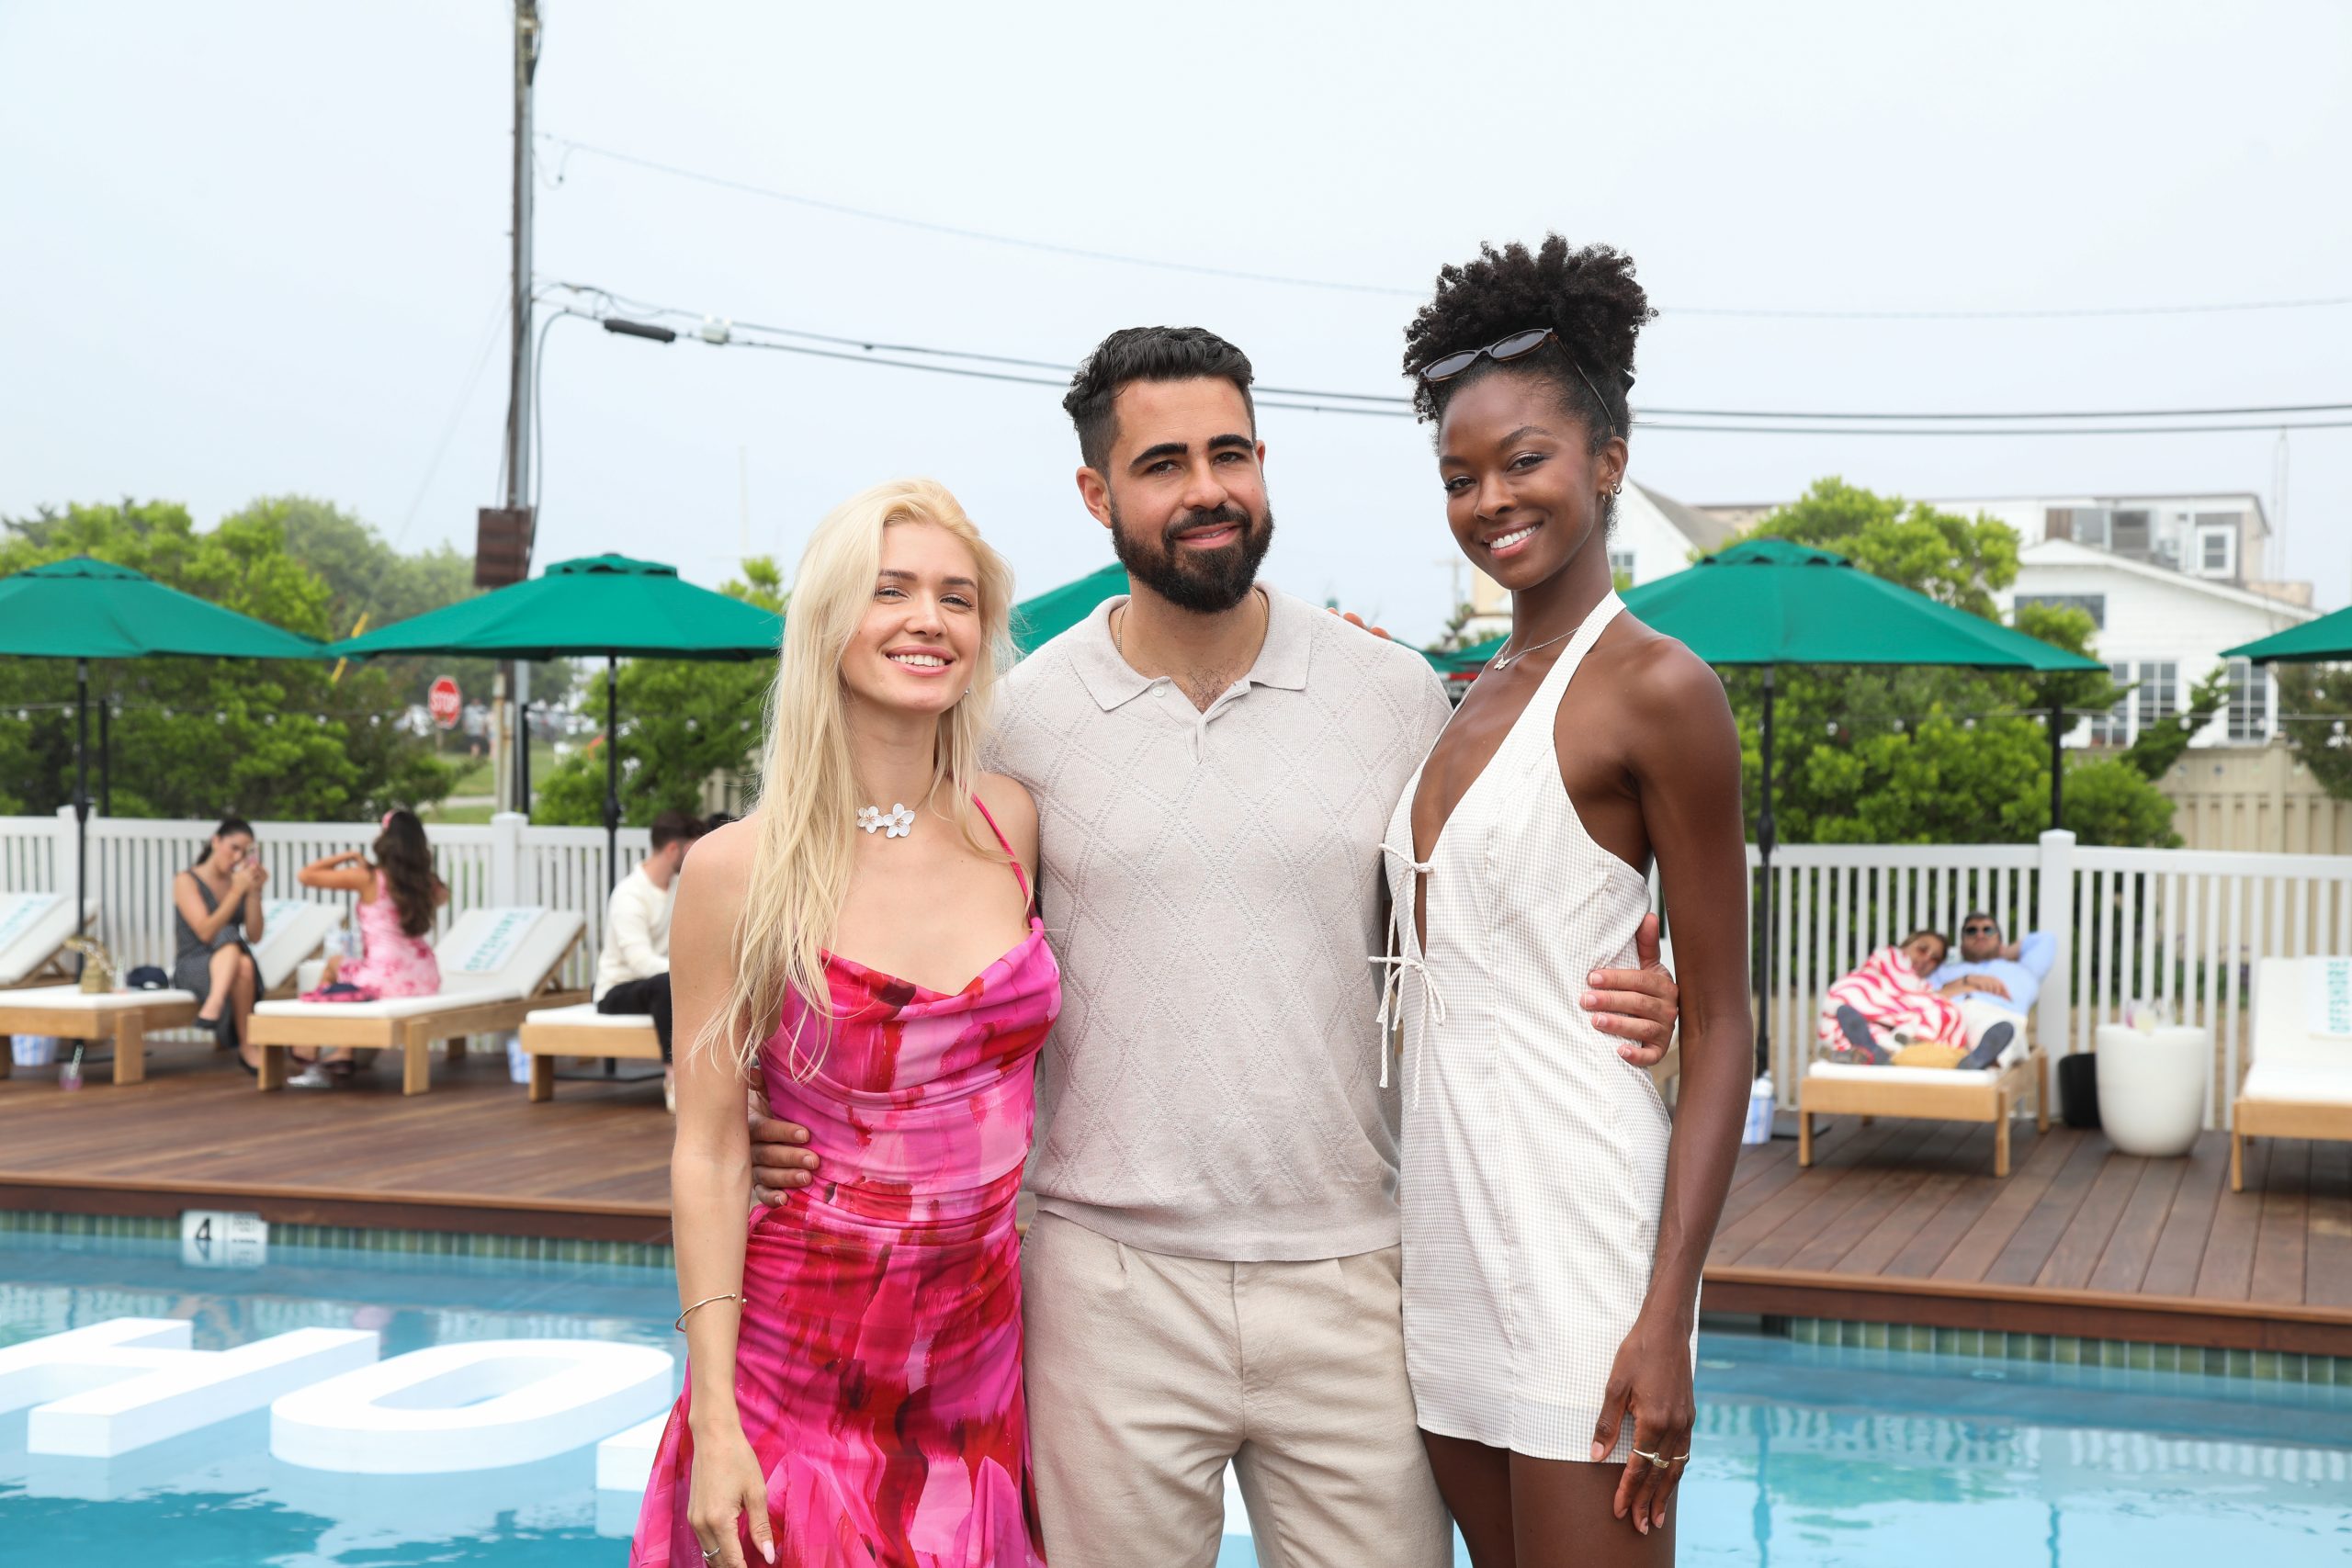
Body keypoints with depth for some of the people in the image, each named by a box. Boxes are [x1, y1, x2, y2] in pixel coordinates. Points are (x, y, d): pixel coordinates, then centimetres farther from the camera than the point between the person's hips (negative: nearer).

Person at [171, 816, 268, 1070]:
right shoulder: (187, 881, -1)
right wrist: (237, 891, -17)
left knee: (244, 966, -34)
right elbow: (206, 932, -14)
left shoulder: (239, 881, 12)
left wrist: (255, 892, -5)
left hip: (226, 967, 4)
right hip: (192, 966, -4)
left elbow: (255, 936, 6)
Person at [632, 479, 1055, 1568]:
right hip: (801, 1382, -3)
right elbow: (709, 1153, -8)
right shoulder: (739, 871, -9)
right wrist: (713, 1420, -11)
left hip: (980, 1372, 3)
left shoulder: (1016, 826, 1)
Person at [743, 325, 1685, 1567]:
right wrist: (794, 1121, -8)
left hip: (1348, 1276, 1)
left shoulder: (1397, 696, 3)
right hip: (1110, 1280, 0)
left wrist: (1624, 1007, -9)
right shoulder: (1021, 718, 0)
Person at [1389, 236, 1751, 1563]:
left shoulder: (1658, 690, -9)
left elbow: (1722, 1028, -11)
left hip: (1577, 1223, -7)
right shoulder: (1472, 699, 14)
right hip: (1446, 1217, 8)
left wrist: (1667, 1318, -17)